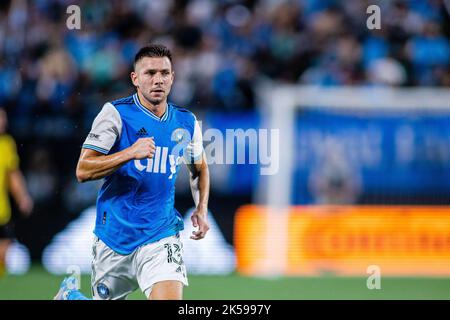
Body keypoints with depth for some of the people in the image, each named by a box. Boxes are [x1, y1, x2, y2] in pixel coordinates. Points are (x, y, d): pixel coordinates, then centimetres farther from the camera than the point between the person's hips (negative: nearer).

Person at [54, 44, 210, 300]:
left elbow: (200, 168, 25)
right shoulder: (116, 113, -7)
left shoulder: (187, 122, 5)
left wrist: (201, 209, 9)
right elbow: (83, 171, -14)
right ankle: (70, 293, 45)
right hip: (114, 235, -2)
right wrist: (130, 153, -25)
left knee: (170, 297, -22)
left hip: (161, 236, 2)